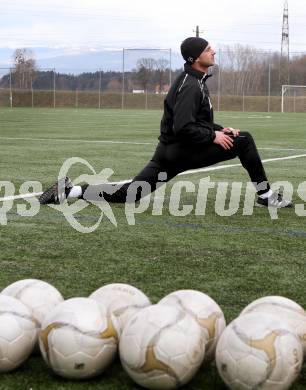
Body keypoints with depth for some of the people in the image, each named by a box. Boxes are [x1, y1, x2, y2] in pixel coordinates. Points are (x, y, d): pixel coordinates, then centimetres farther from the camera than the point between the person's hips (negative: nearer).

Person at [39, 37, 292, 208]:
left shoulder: (194, 81, 16)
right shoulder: (191, 86, -17)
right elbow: (183, 128, -26)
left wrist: (219, 129, 13)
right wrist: (214, 136, -16)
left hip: (172, 151, 9)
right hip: (180, 152, -9)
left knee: (128, 194, 6)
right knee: (244, 140, -6)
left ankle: (71, 190, 1)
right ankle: (265, 195, 5)